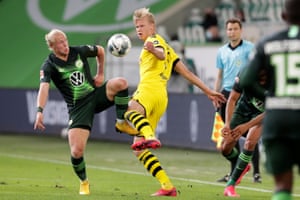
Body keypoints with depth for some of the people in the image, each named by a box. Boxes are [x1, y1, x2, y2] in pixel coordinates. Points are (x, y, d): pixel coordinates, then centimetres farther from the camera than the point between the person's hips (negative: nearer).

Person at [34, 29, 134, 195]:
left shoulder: (79, 51, 1)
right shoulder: (49, 66, -11)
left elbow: (100, 51, 21)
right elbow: (44, 88, -29)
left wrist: (100, 73, 14)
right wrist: (40, 111, -44)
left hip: (96, 94, 3)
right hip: (78, 107, -3)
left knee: (120, 83, -27)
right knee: (77, 151, -15)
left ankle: (122, 122, -7)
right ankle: (84, 183, 15)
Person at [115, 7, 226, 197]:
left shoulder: (154, 39, 10)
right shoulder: (165, 46, 36)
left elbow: (162, 55, -14)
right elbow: (186, 72, 33)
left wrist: (154, 50, -37)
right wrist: (208, 90, 34)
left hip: (150, 89, -9)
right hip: (162, 100, 9)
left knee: (131, 109, -41)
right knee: (139, 150, 6)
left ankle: (150, 137, -70)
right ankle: (167, 187, 1)